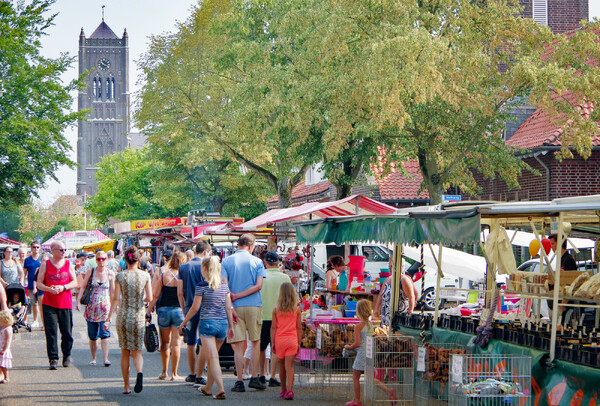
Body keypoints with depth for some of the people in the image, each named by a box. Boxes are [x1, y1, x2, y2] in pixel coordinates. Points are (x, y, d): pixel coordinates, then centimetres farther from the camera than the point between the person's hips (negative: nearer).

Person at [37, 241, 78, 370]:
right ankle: (53, 359, -1)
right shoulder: (45, 265, 5)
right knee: (51, 332, -6)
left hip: (65, 303, 1)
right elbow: (39, 283, 3)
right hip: (49, 304, -1)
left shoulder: (68, 265, 8)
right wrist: (48, 289, -17)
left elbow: (75, 282, 7)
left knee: (67, 332, 3)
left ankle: (67, 356, 20)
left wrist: (63, 287, -11)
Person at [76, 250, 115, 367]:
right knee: (92, 335, 5)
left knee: (104, 334, -13)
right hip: (92, 307, 1)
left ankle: (106, 358, -14)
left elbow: (112, 291, 10)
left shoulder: (110, 274, 4)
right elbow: (83, 287, 5)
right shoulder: (90, 272, 3)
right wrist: (78, 300, -4)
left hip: (105, 307, -1)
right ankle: (93, 358, 17)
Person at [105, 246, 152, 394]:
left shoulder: (120, 276, -4)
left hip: (123, 316, 0)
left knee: (125, 353, 11)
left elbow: (115, 299, -7)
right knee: (136, 351, 8)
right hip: (138, 316, 0)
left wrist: (109, 318, -3)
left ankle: (126, 386, 13)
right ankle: (140, 372, -24)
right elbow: (149, 298, -2)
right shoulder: (145, 275, -2)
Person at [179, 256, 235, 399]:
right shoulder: (224, 286, 7)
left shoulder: (202, 286, -8)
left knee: (213, 358, -6)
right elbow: (228, 308, 8)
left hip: (207, 323, -5)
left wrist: (183, 323, 6)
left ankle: (221, 388, -19)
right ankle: (208, 387, 29)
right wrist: (231, 326, 15)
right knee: (212, 356, 18)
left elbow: (195, 308, -5)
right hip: (222, 323, 5)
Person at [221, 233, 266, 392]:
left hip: (235, 307, 0)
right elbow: (258, 285, -7)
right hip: (254, 306, 0)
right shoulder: (257, 262, 3)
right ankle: (254, 378, 9)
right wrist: (239, 295, -6)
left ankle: (239, 381, -2)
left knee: (238, 345, 1)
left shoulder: (226, 261, 4)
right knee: (256, 342, 12)